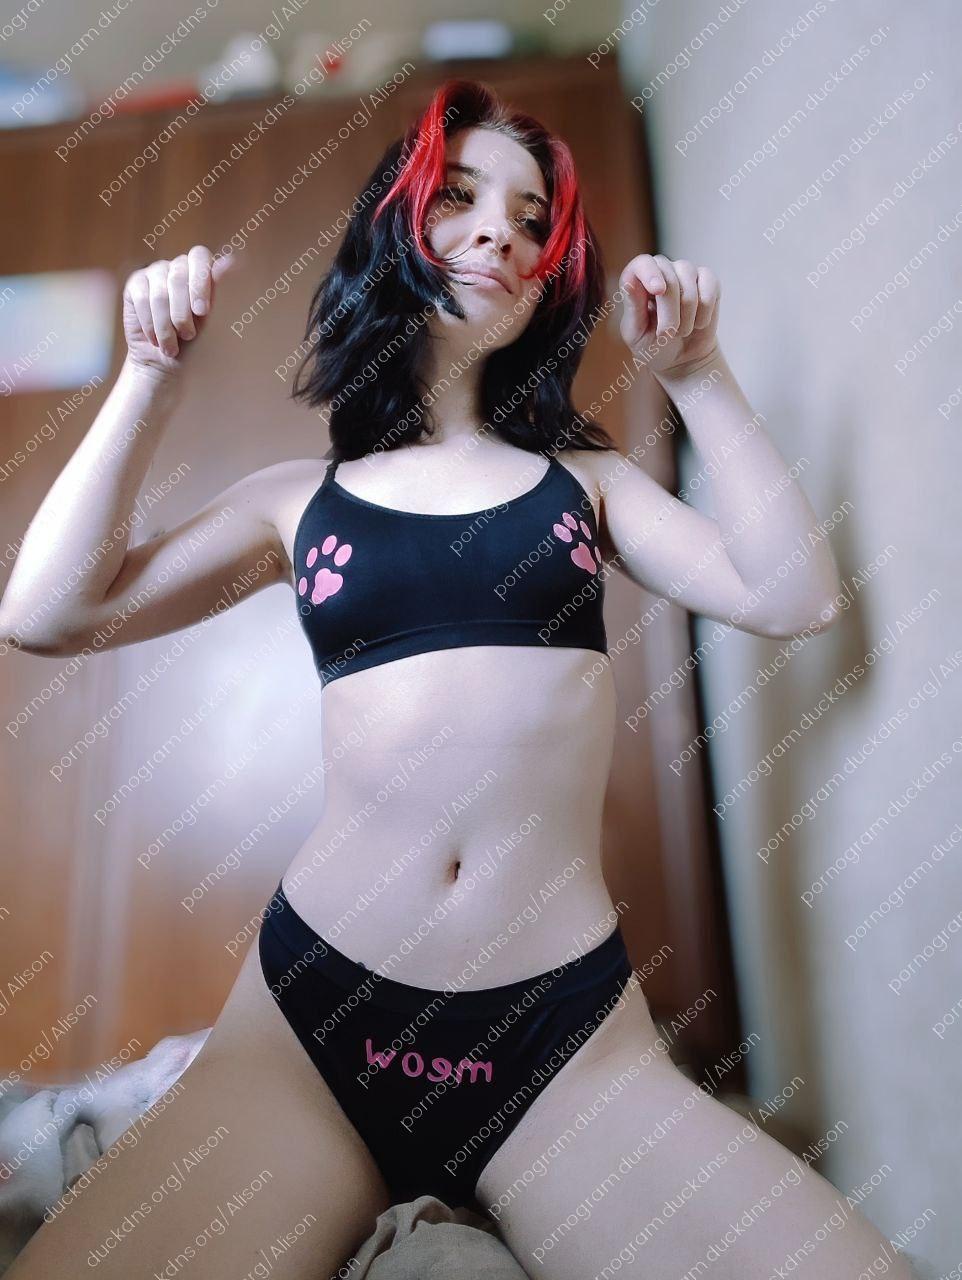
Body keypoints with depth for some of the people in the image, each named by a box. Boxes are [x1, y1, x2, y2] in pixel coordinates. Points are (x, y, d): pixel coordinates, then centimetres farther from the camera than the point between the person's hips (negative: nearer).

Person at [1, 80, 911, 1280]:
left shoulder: (584, 476, 13)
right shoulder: (296, 496, 11)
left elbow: (794, 597, 2)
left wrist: (698, 379, 1)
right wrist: (154, 375, 2)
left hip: (565, 1036, 1)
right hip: (313, 1015, 0)